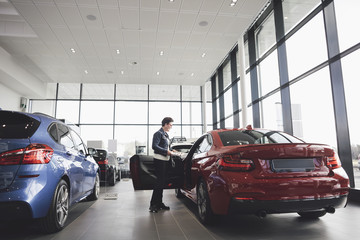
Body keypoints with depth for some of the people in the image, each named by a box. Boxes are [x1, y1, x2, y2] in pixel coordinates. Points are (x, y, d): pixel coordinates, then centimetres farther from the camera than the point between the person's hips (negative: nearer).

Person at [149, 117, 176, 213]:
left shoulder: (166, 135, 19)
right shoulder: (158, 133, -9)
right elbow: (154, 146, -19)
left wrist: (171, 151, 9)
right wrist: (166, 151, -20)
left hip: (165, 160, 9)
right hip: (159, 160, -9)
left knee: (162, 181, 11)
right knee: (159, 181, -10)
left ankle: (159, 203, 20)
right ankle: (153, 204, -5)